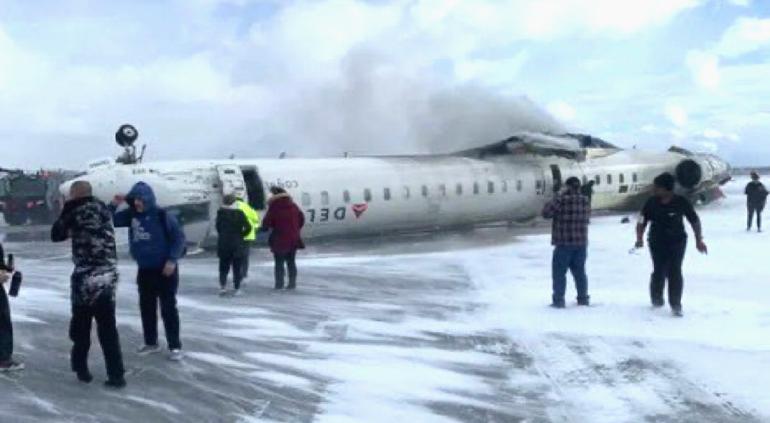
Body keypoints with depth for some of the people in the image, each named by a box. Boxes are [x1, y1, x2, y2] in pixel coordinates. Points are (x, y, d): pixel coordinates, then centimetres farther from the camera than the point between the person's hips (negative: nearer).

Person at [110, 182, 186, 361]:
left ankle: (175, 346, 5)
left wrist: (172, 260, -18)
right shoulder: (131, 214, 2)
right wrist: (114, 205, -10)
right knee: (146, 307, 12)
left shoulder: (162, 215, -14)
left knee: (168, 308, -2)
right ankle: (151, 343, 26)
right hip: (144, 270, 6)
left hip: (165, 269, -6)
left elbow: (179, 237, -12)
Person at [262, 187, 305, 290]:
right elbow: (301, 219, 13)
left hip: (279, 240, -5)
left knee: (279, 262, 5)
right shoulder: (293, 206, 5)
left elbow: (266, 222, -11)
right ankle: (292, 283, 13)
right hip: (293, 239, 5)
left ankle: (279, 283, 4)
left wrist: (265, 228, 10)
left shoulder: (274, 208, -12)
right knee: (291, 262, 13)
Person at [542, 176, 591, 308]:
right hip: (581, 243, 5)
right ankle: (583, 298, 22)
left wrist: (555, 200, 5)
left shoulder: (561, 200, -15)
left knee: (559, 272, 2)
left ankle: (558, 300, 1)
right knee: (579, 271, 16)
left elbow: (546, 213, -8)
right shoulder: (585, 201, 3)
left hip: (564, 243, -5)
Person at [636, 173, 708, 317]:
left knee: (675, 272, -8)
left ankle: (676, 305, 2)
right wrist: (640, 238, -16)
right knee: (659, 272, -1)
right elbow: (642, 222, -2)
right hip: (657, 243, 1)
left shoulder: (681, 202, -9)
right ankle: (656, 299, 25)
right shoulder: (652, 203, -6)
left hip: (677, 242, -1)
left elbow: (695, 221, 1)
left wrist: (699, 240, -1)